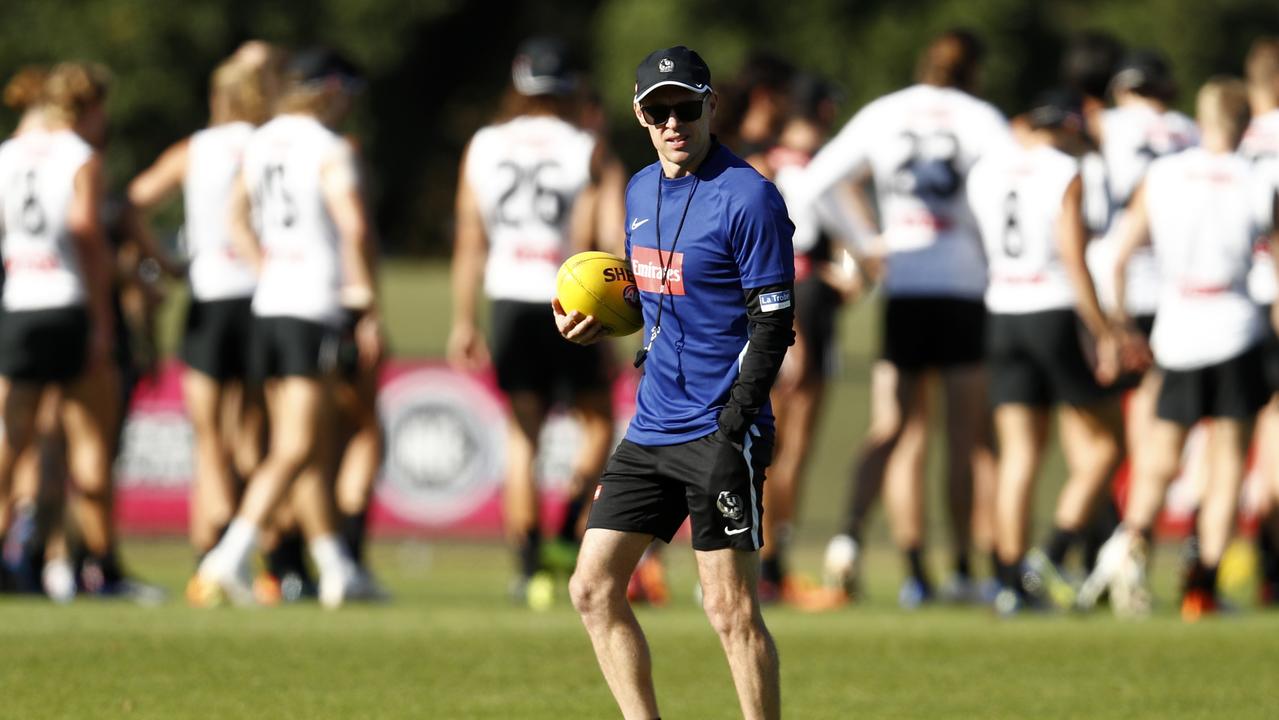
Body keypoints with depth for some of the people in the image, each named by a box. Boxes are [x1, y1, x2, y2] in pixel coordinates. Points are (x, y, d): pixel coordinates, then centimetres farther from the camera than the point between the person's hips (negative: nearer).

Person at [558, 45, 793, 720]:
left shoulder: (748, 196, -12)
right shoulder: (640, 190, 12)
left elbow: (772, 326, -14)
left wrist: (731, 427, -20)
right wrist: (599, 322, 6)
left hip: (719, 430, -8)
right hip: (651, 429, 8)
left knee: (730, 608, -8)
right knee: (593, 588, 5)